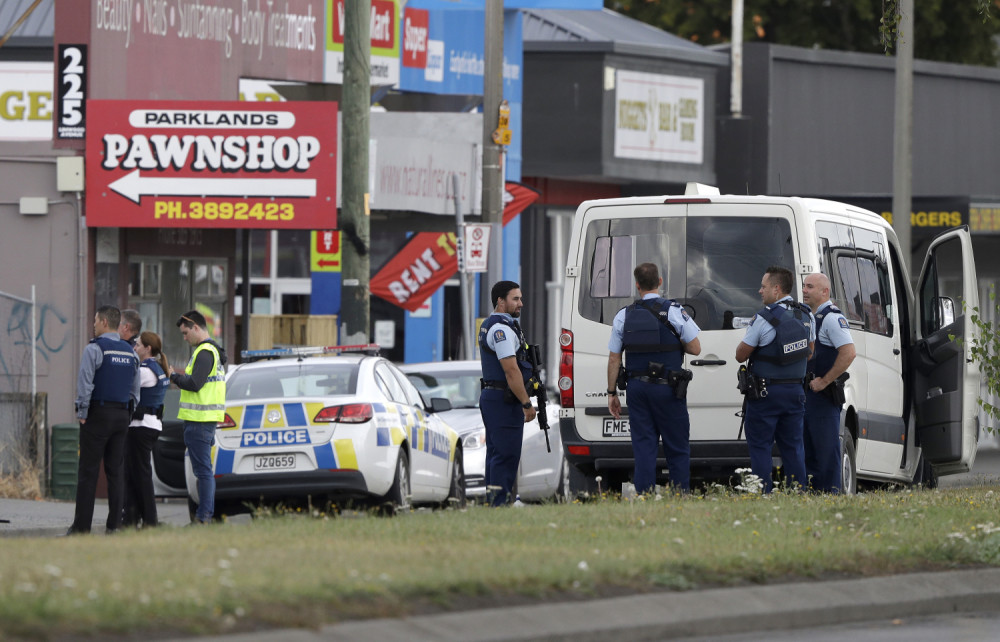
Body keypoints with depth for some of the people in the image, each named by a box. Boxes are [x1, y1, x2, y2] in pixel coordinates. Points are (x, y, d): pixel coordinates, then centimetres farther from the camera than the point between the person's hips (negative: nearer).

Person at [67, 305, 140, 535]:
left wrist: (82, 414, -7)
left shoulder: (94, 349, -9)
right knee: (115, 471, 7)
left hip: (98, 413, -6)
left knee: (88, 472, -5)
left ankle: (82, 525, -8)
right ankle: (115, 524, 3)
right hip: (121, 416, 6)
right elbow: (135, 389, 17)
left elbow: (85, 384, -14)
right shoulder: (130, 352, 13)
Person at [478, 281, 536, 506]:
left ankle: (494, 502, 15)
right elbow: (511, 370, -21)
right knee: (506, 455, -10)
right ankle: (500, 501, -13)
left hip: (490, 396, 11)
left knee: (496, 453, 13)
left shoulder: (489, 325, 18)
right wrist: (527, 403, -17)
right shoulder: (502, 329, -16)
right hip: (504, 401, -11)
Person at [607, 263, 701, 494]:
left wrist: (612, 393, 12)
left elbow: (614, 358, 5)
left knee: (643, 447, 5)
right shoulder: (673, 311, -7)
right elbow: (695, 348, -6)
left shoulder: (624, 316, 3)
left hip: (637, 388, 3)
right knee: (677, 449, 4)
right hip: (667, 388, -3)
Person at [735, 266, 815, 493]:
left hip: (765, 392, -6)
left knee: (759, 445, 0)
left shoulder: (764, 319, -16)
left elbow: (741, 355, -9)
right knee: (792, 446, 11)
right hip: (795, 391, 6)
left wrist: (746, 339, 9)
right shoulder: (806, 315, 5)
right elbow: (809, 353, 18)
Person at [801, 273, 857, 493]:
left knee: (826, 450, -8)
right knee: (808, 449, 12)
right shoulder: (807, 316, 17)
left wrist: (824, 381, -20)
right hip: (806, 393, 10)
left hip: (823, 394, -10)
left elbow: (849, 353, -24)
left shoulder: (832, 318, -13)